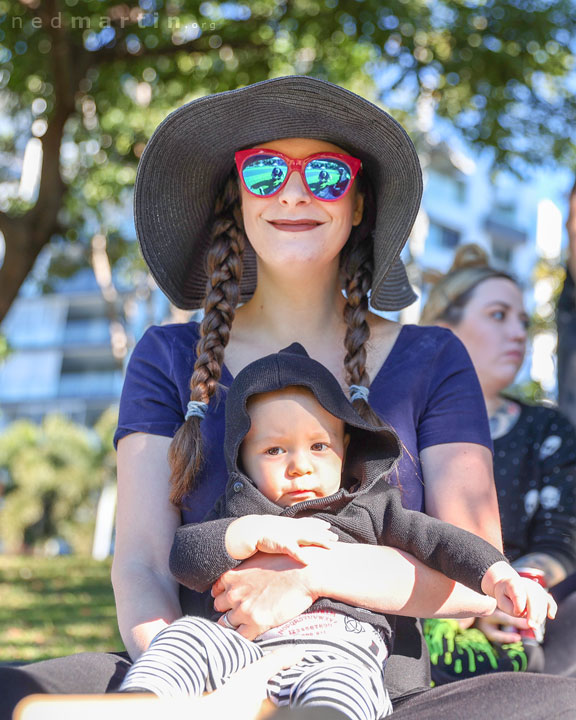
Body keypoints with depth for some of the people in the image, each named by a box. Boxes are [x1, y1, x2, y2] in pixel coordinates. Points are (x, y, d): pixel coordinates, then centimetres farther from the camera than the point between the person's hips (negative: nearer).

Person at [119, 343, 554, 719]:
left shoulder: (369, 509, 24)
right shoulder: (236, 514, 24)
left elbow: (438, 541, 15)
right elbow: (185, 560, 9)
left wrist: (497, 575, -4)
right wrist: (254, 533, -5)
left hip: (338, 652, -2)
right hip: (243, 650, 2)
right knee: (189, 634, -27)